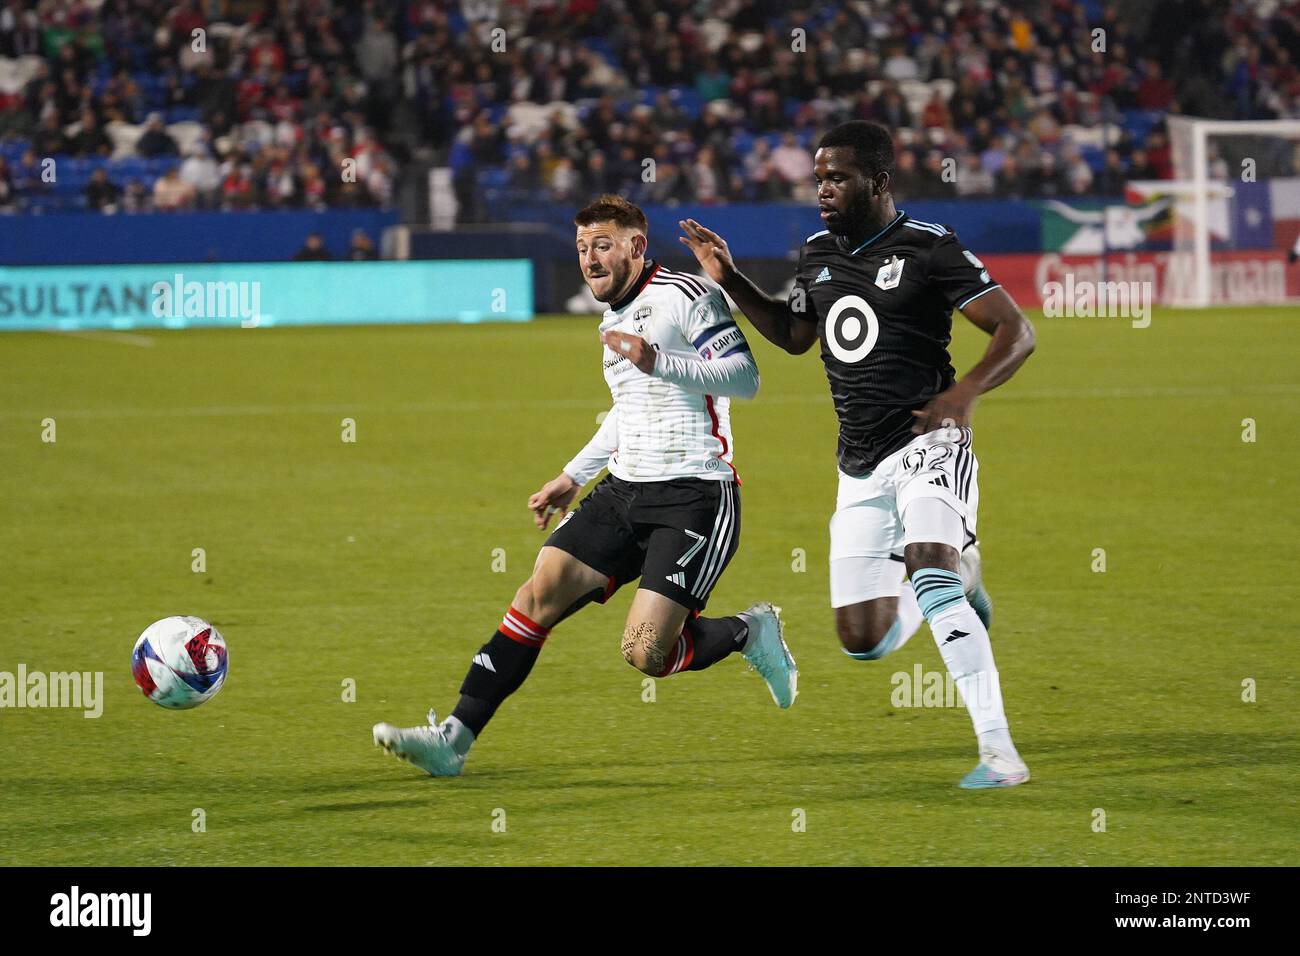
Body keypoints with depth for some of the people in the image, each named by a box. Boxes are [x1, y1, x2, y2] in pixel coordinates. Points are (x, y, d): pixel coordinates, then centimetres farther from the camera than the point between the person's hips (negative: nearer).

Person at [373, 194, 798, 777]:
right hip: (624, 489, 8)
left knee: (646, 653, -17)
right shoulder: (615, 319, 19)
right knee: (538, 596, -7)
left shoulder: (684, 296, -9)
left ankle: (749, 633, 12)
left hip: (695, 495, -8)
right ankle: (455, 738, -9)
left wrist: (659, 361, -26)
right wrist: (572, 478, 31)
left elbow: (745, 378, -16)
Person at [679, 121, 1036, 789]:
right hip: (861, 467, 7)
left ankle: (998, 752, -33)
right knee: (863, 640, 3)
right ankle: (957, 574, 35)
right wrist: (729, 281, 17)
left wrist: (964, 392, -25)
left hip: (927, 444, -7)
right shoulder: (818, 252, 11)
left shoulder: (928, 250, -9)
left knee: (927, 569, -32)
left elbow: (1016, 331, -10)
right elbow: (794, 334, 29)